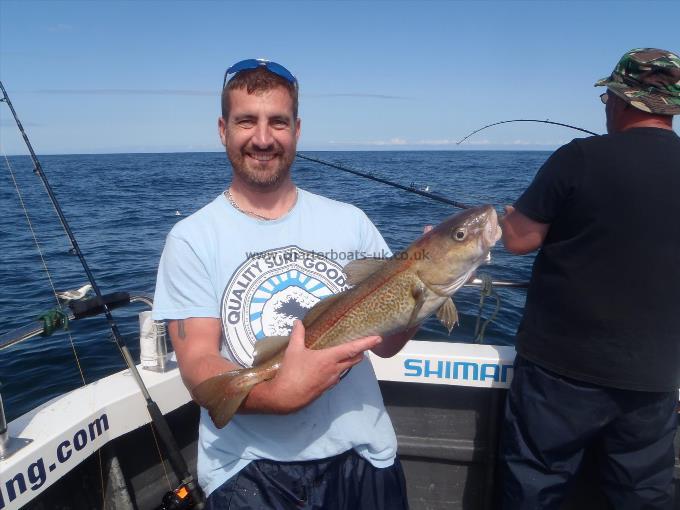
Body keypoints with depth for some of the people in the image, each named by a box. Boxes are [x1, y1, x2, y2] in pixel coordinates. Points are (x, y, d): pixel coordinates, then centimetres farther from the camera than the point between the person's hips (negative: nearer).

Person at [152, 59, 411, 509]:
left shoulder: (349, 221, 0)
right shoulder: (191, 239, -6)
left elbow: (384, 342, 4)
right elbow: (198, 367, -11)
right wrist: (278, 394, -29)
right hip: (249, 467, -2)